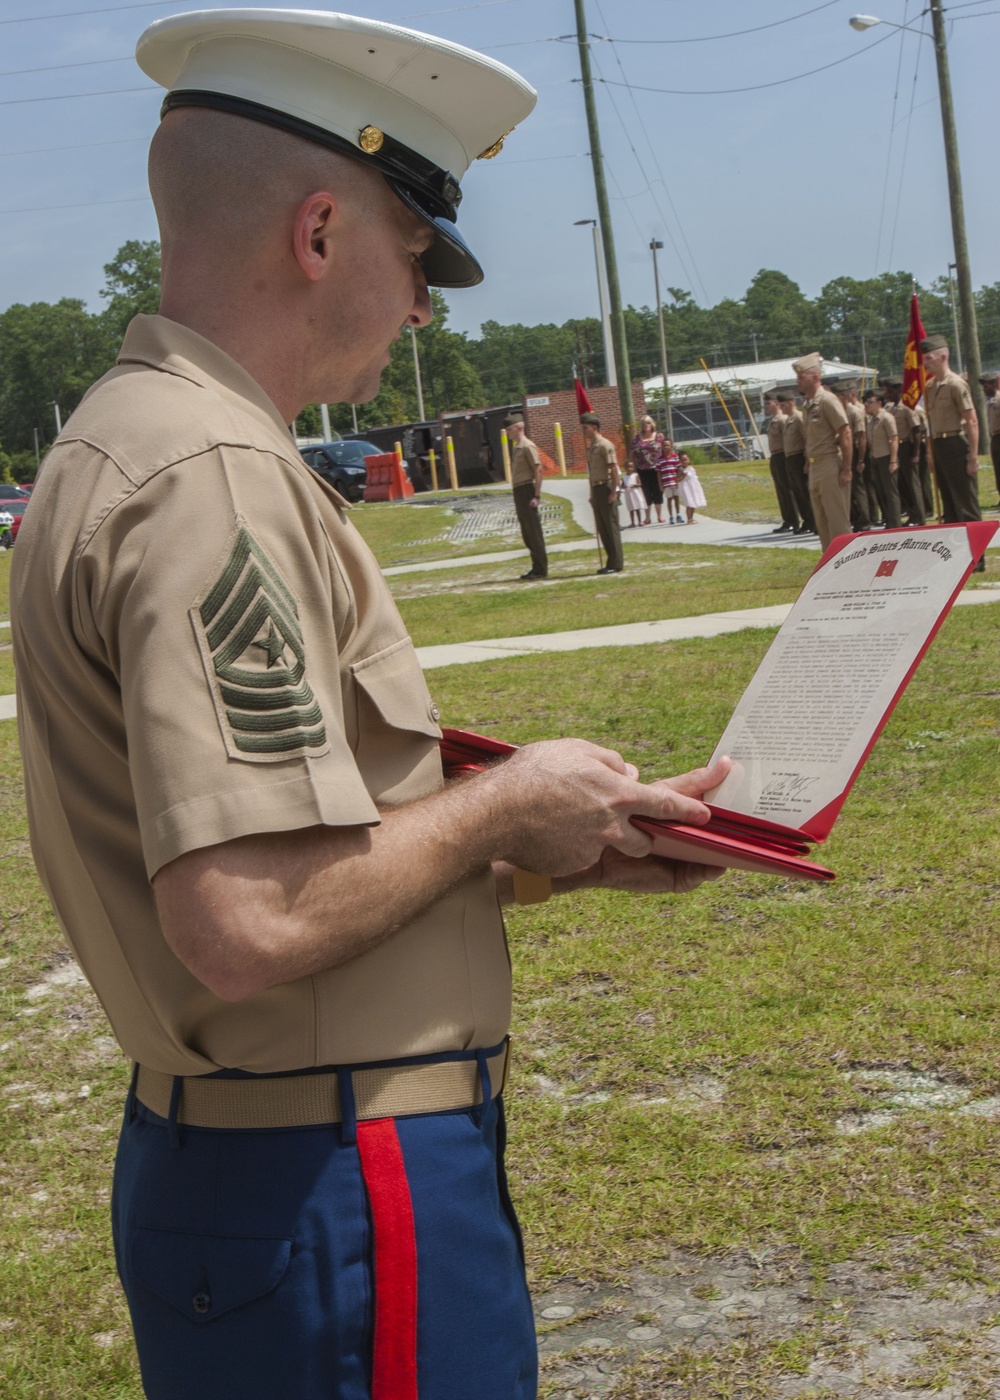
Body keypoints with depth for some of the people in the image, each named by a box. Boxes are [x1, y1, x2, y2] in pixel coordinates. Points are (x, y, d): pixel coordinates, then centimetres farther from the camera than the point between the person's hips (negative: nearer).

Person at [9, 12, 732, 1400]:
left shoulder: (132, 441, 12)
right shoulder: (214, 478, -21)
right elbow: (248, 925, -28)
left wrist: (562, 851, 10)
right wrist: (509, 805, -13)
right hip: (333, 1191, -10)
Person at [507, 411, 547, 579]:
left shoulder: (527, 446, -13)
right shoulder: (517, 447, 15)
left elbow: (538, 470, -17)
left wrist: (537, 496, -21)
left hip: (527, 491, -10)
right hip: (519, 492, 10)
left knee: (534, 532, -6)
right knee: (527, 533, 12)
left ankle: (541, 570, -3)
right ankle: (536, 568, 18)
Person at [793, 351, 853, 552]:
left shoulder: (827, 400, -12)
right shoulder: (806, 404, 12)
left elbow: (846, 435, -15)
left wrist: (846, 470, -17)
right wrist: (809, 465, 12)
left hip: (830, 466, -9)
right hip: (814, 466, 9)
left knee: (838, 519, -6)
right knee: (821, 520, 12)